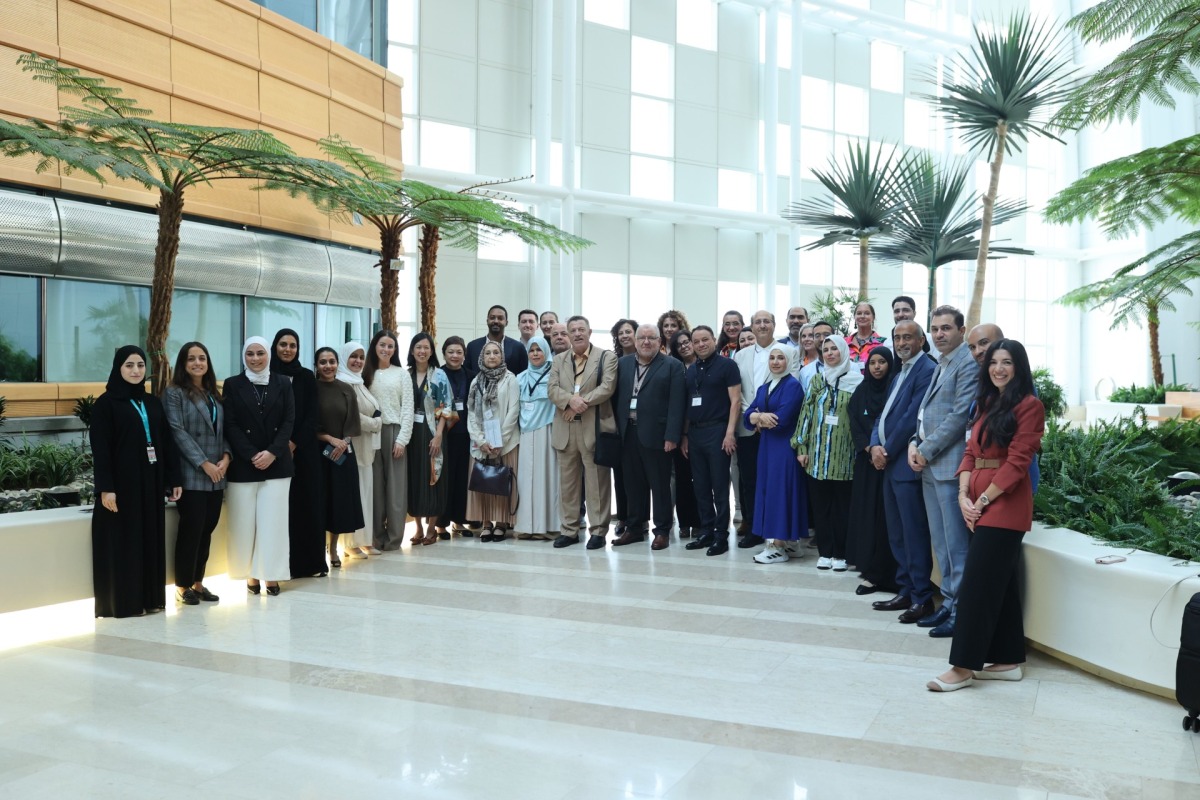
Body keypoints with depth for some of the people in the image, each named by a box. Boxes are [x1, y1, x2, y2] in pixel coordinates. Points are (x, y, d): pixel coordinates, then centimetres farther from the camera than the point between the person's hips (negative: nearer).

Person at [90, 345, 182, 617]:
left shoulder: (153, 402, 13)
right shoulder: (106, 403, -4)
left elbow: (167, 443, 12)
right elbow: (100, 449, -10)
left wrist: (174, 479, 8)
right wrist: (105, 487, -17)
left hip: (151, 481, 5)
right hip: (122, 482, -5)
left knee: (151, 539, 8)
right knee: (123, 541, -1)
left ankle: (149, 597, 17)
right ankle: (121, 602, 7)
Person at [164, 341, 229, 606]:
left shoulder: (214, 395, 16)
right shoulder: (174, 393, -2)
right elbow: (178, 432, -11)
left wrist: (226, 456, -4)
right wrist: (204, 463, -15)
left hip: (216, 476, 6)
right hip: (191, 476, -6)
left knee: (207, 529, 8)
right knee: (191, 529, -4)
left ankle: (198, 583, 17)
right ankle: (183, 586, 8)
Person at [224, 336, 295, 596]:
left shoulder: (282, 384, 8)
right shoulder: (233, 385, 4)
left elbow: (289, 421, 2)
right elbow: (230, 425, -2)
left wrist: (272, 452, -11)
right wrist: (251, 455, -12)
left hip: (276, 463, 1)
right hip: (243, 464, 0)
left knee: (272, 520, -1)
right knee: (245, 521, 1)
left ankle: (271, 574, 6)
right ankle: (251, 574, 12)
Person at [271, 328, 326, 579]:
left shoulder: (307, 377, 5)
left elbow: (312, 416, 1)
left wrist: (294, 443, -10)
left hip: (304, 449, 1)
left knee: (308, 502, 3)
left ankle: (312, 560, 10)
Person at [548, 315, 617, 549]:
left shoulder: (606, 357, 3)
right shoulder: (559, 360, 14)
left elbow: (607, 387, -10)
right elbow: (552, 389, 2)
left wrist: (582, 402, -17)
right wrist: (570, 400, -17)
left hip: (594, 428, -4)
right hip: (565, 429, 4)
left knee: (596, 482, 0)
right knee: (567, 482, 8)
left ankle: (598, 530, 7)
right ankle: (569, 530, 16)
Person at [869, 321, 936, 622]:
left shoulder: (926, 371, -11)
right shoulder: (899, 374, 18)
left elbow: (912, 417, -17)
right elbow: (884, 414, 16)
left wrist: (888, 451, -11)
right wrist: (876, 445, -1)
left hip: (907, 464, -9)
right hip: (889, 463, 9)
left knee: (914, 533, -4)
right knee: (896, 534, 14)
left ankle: (922, 597, 4)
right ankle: (905, 590, 23)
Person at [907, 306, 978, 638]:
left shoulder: (968, 362, -9)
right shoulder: (939, 365, 19)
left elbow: (960, 414, -16)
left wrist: (927, 450, -12)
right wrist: (914, 444, 4)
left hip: (950, 465, -9)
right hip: (929, 465, 9)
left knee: (956, 544, -4)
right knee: (941, 542, 13)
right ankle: (949, 601, 22)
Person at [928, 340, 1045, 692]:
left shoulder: (1029, 406, -8)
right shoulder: (986, 403, 16)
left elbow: (1017, 462, -14)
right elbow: (971, 451, 12)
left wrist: (984, 499, -13)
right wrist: (964, 495, -1)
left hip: (1004, 502, -8)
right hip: (979, 502, 8)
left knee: (977, 583, -8)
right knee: (1000, 581, 12)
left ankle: (964, 666, -2)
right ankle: (1009, 660, 20)